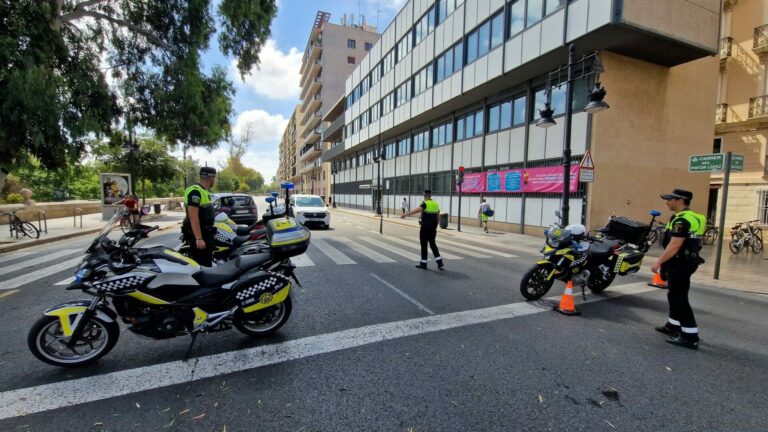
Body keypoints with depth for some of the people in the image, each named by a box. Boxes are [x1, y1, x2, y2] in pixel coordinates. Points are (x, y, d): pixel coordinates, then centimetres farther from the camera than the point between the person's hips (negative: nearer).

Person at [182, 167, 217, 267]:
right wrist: (199, 238, -28)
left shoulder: (205, 191, 13)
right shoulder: (195, 191, -18)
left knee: (207, 264, 17)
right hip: (198, 235, -10)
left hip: (206, 233, 10)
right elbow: (193, 217, -24)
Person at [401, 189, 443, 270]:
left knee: (424, 245, 5)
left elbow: (418, 209, -30)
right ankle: (440, 263, 10)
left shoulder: (425, 203, -10)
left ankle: (423, 263, 12)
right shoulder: (435, 204, 10)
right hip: (433, 227, 6)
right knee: (433, 244, 16)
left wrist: (406, 214, -38)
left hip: (425, 226, -6)